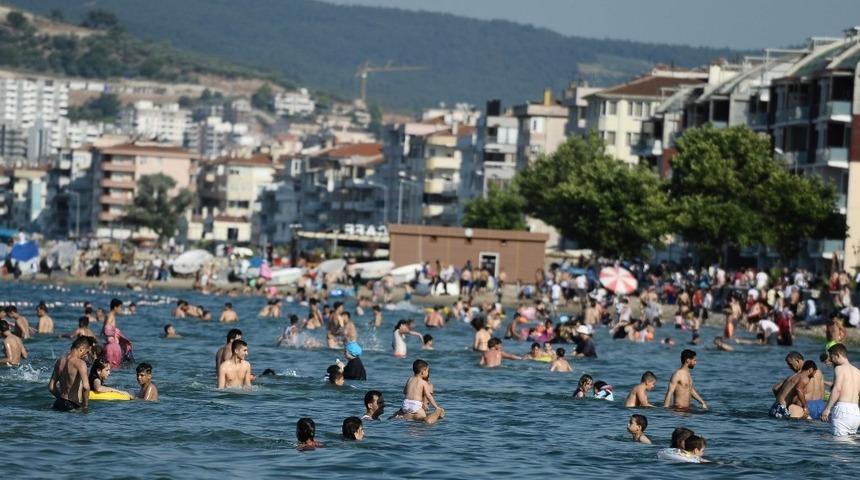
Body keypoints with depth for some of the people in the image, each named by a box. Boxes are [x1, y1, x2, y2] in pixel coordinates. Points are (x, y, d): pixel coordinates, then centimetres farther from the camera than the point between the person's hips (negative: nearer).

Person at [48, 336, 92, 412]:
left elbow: (51, 386, 15)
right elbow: (86, 387, -26)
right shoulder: (80, 363, -14)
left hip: (59, 403, 8)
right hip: (72, 405, -8)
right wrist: (85, 406, -13)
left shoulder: (59, 361, 10)